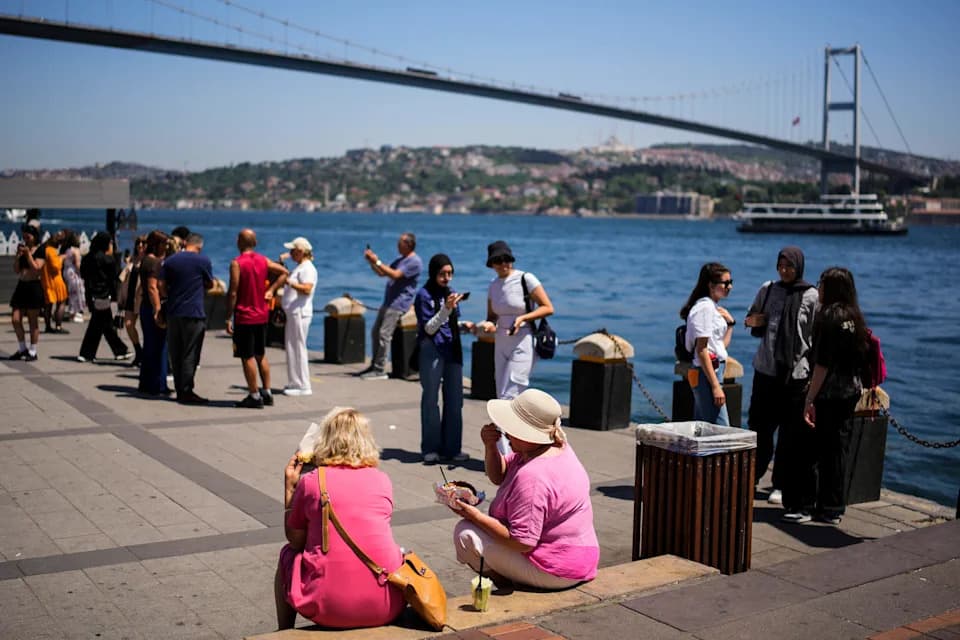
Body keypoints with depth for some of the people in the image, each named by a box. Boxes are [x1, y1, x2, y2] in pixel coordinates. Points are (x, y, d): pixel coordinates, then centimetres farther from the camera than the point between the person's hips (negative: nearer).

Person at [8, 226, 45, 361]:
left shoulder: (39, 251, -4)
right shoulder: (22, 250, 12)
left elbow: (36, 268, -16)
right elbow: (16, 270, 7)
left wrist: (28, 253, -15)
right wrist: (18, 255, -3)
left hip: (34, 287, -6)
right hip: (21, 286, 6)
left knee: (33, 322, 1)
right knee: (15, 319, 1)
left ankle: (32, 352, 9)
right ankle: (22, 349, 16)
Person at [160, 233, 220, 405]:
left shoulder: (170, 261, 5)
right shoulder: (203, 261, -4)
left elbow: (162, 285, 3)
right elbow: (211, 285, 6)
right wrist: (215, 283, 27)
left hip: (173, 313, 4)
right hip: (194, 313, -4)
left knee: (175, 354, 11)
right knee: (190, 355, -1)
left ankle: (179, 390, 15)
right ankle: (186, 392, -3)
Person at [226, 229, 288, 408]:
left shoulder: (237, 263, -12)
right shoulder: (264, 261, 5)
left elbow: (233, 293, -15)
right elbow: (284, 272, 15)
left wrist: (229, 318, -11)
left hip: (244, 317, -6)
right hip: (262, 315, 6)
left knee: (247, 357, -1)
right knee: (261, 355, 16)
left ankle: (254, 396, 0)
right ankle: (267, 392, 18)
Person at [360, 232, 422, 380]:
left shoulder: (415, 262, -12)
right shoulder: (400, 259, 19)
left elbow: (395, 275, -22)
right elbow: (382, 273, 22)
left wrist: (377, 261, -21)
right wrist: (371, 262, 5)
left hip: (398, 304, -10)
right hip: (388, 302, 10)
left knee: (384, 335, -14)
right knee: (375, 333, 11)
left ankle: (380, 370, -10)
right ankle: (374, 365, 21)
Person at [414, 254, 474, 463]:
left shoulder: (449, 293, 12)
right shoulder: (424, 295, -5)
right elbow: (429, 328, -11)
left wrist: (464, 325, 1)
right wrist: (446, 309, -21)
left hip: (452, 350, 6)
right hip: (432, 351, -6)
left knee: (455, 400, 5)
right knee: (431, 399, 2)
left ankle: (451, 448, 12)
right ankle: (431, 448, 10)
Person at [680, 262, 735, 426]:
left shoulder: (713, 307, 14)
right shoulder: (705, 307, -13)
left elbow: (722, 344, 21)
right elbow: (702, 350, -18)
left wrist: (730, 323, 7)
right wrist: (716, 386, -21)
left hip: (715, 369, 10)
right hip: (706, 372, -10)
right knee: (721, 429, -10)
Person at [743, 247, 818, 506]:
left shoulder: (811, 296, -4)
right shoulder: (768, 289, 7)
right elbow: (752, 318, 18)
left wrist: (811, 368, -10)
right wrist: (753, 323, -6)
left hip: (795, 372, -3)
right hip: (765, 368, 4)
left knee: (790, 431, 4)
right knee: (759, 425, 8)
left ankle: (781, 484, 13)